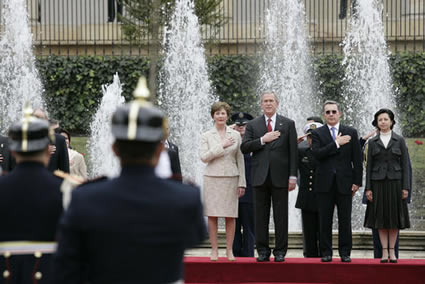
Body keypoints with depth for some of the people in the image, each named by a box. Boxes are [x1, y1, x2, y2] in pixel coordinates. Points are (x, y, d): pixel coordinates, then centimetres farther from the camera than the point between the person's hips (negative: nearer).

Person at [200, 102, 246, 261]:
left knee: (230, 216, 0)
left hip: (231, 178, 1)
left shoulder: (235, 135, 8)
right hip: (212, 178, -1)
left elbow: (240, 160, 8)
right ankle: (214, 250, 4)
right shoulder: (206, 136, 5)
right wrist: (221, 146, -13)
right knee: (212, 215, -2)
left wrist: (242, 183, 4)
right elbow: (203, 157, -7)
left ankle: (229, 251, 6)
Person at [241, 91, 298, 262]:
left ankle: (280, 251, 5)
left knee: (281, 215, 0)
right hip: (260, 176, 1)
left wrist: (293, 176, -4)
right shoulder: (253, 125, 10)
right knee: (261, 215, 3)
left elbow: (293, 152, 3)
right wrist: (263, 140, -12)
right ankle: (262, 251, 9)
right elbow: (244, 148, 0)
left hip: (280, 177, -1)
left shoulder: (288, 124, 7)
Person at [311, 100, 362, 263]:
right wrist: (336, 144, -14)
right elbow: (317, 154, -11)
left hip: (345, 183, 0)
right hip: (325, 183, 0)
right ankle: (326, 253, 8)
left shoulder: (351, 133, 8)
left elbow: (357, 159, 6)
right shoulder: (317, 133, 6)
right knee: (325, 220, 2)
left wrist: (357, 181, 0)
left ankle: (345, 252, 7)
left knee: (345, 221, 1)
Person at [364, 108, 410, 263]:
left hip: (395, 182, -1)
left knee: (394, 216, 1)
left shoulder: (399, 140, 4)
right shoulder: (373, 142, 7)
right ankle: (384, 251, 4)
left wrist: (405, 187, -6)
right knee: (381, 217, 1)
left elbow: (405, 165, 1)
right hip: (378, 182, 1)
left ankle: (392, 251, 7)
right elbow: (369, 166, 6)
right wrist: (368, 188, -2)